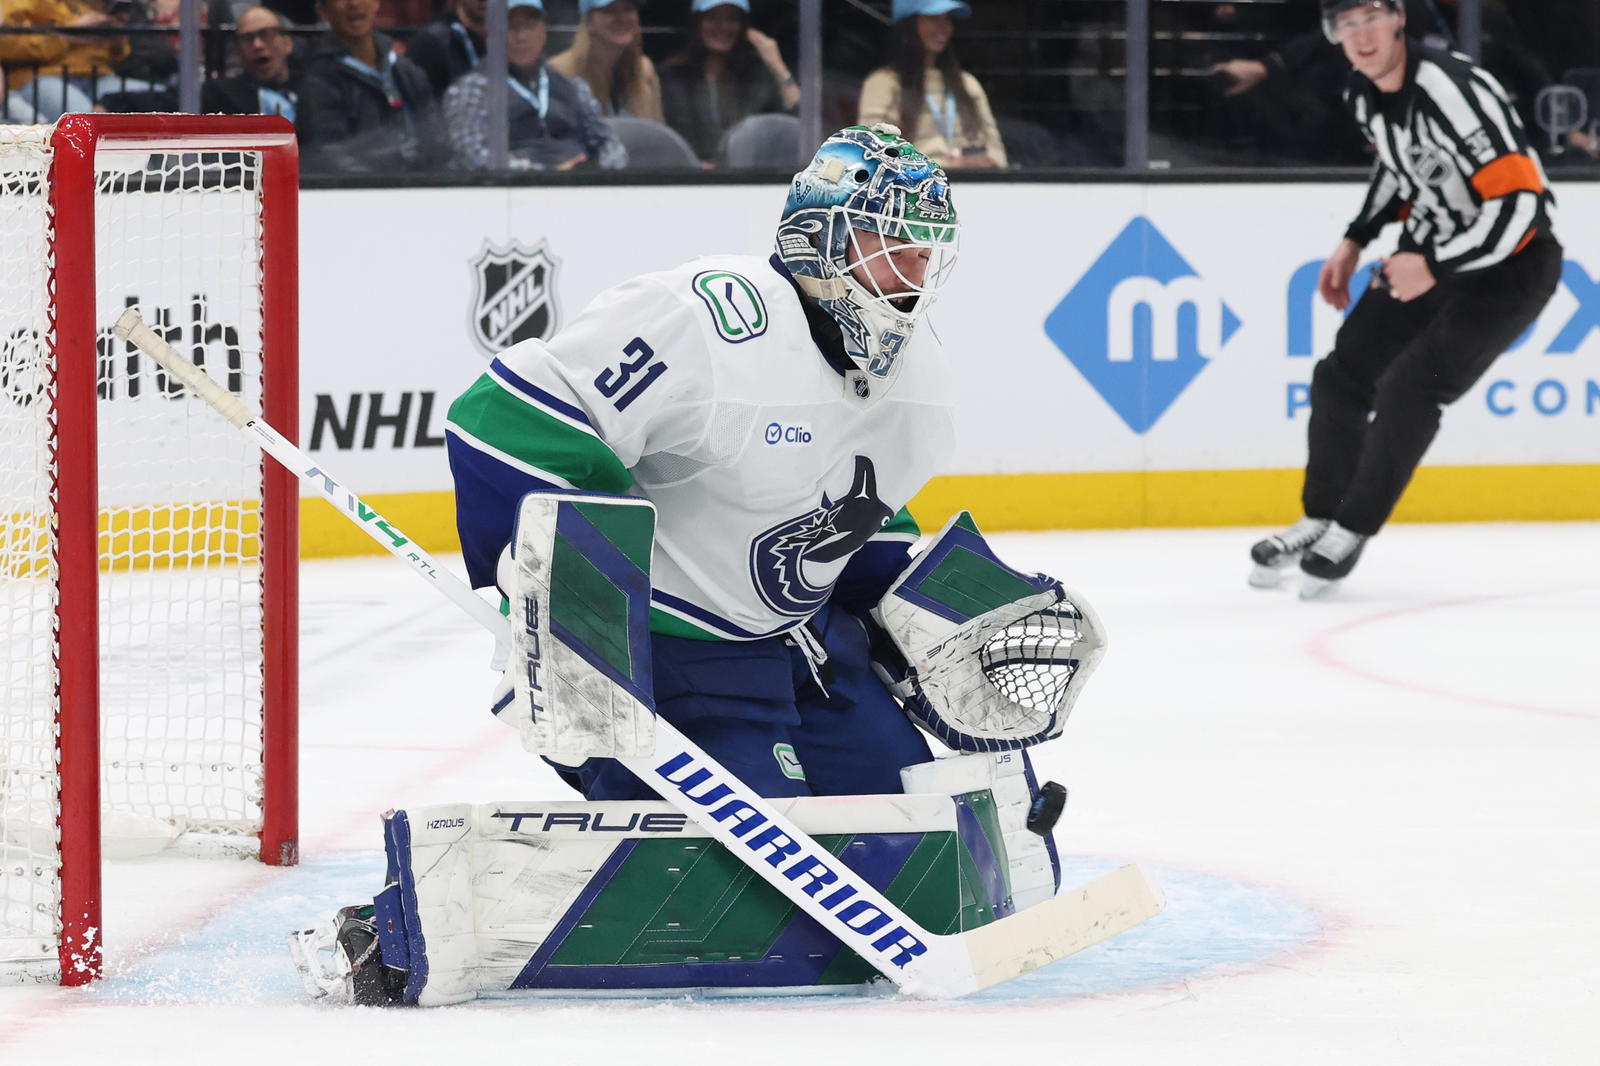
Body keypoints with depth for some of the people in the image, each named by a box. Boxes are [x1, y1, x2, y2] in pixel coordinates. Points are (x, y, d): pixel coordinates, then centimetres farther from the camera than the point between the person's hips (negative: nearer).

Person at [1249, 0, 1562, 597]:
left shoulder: (1453, 93, -31)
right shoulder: (1364, 94, -3)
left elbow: (1517, 202, -32)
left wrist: (1435, 268, -30)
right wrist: (1355, 243, 13)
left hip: (1509, 262, -8)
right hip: (1430, 248, 8)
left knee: (1408, 389, -18)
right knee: (1343, 376, 7)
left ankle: (1352, 531, -1)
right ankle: (1321, 518, 24)